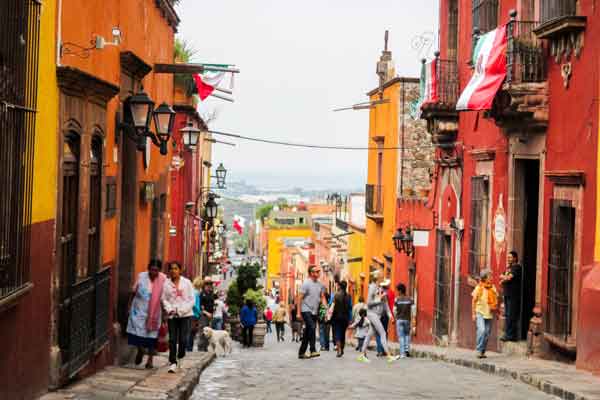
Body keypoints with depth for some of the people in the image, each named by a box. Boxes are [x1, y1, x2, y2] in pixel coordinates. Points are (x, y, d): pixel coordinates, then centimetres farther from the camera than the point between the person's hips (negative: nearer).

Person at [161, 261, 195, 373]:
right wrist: (170, 309, -12)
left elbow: (192, 300, 2)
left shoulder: (186, 282, 3)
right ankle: (173, 362, 0)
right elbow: (164, 299, 6)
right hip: (172, 315, 1)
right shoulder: (166, 283, 5)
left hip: (185, 315, 0)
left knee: (183, 339, -5)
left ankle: (180, 357, 21)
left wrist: (182, 310, -9)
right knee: (172, 339, -4)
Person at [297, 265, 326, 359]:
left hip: (314, 312, 6)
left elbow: (322, 297, 13)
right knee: (312, 327, -21)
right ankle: (313, 351, -23)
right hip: (306, 310, -6)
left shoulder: (320, 285, 10)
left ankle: (301, 352, 17)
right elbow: (300, 298, -7)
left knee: (307, 332, 9)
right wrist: (299, 312, -10)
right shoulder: (306, 284, -8)